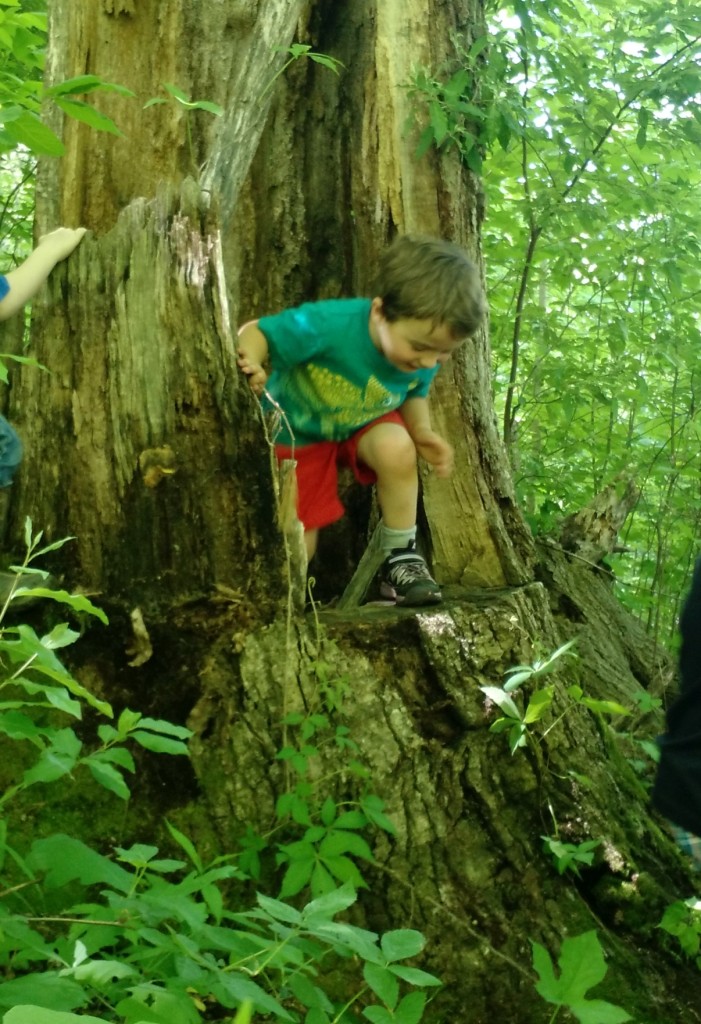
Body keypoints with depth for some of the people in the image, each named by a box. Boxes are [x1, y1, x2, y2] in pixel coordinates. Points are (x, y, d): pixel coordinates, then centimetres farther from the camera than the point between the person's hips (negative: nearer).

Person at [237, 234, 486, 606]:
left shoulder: (424, 356, -20)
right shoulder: (328, 325, -39)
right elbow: (254, 333, -30)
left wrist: (421, 431, -18)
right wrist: (250, 365, -52)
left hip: (364, 422, 3)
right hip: (297, 432, -3)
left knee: (397, 449, -32)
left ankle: (401, 559, -13)